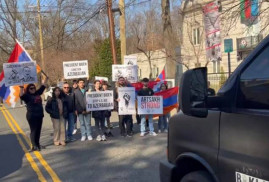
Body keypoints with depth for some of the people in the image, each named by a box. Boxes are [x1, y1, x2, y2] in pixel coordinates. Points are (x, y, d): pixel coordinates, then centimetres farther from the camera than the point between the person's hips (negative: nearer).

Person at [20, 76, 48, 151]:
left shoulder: (37, 93, 10)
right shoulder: (27, 96, -9)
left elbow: (43, 86, 19)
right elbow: (21, 96, -30)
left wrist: (46, 78, 22)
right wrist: (21, 88, -42)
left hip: (39, 115, 7)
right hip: (31, 116, -7)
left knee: (38, 130, 12)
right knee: (33, 130, -5)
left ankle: (37, 144, 22)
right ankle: (34, 146, -4)